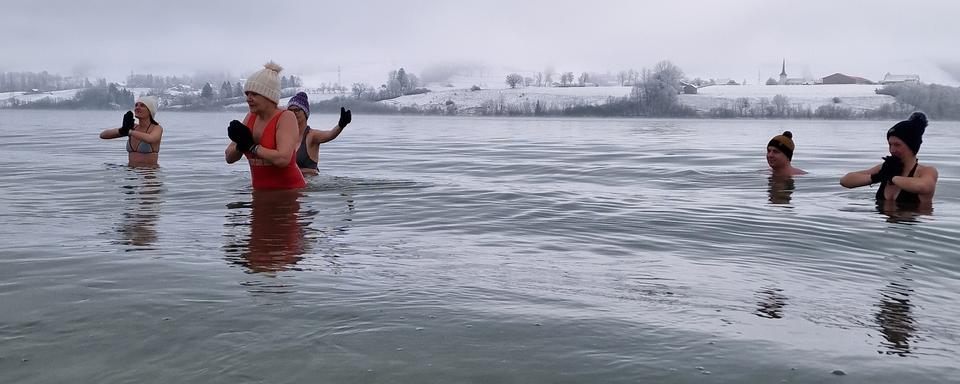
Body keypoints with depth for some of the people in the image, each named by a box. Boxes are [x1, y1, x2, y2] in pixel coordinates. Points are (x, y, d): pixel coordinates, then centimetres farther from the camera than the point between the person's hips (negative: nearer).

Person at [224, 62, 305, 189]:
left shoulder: (286, 117, -7)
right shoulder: (250, 117, 12)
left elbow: (283, 159, -22)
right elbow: (229, 158, 12)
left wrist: (251, 146, -13)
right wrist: (241, 145, -9)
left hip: (289, 190, -6)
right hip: (260, 192, 6)